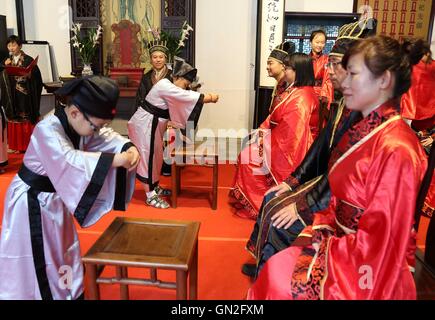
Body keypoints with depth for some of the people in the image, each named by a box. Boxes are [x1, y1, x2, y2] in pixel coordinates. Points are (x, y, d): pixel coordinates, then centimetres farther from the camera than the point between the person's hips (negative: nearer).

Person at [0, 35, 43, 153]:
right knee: (14, 121, 7)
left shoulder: (28, 60, -4)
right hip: (12, 96, 5)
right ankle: (16, 145, 14)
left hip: (26, 95, -4)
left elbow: (36, 77, -6)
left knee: (28, 121, -1)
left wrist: (28, 75, -24)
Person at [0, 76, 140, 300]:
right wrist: (117, 159, -47)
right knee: (34, 259, 5)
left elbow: (107, 138, -1)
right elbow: (71, 161, -46)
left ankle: (71, 291, 40)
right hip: (31, 201, -8)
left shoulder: (81, 124, -8)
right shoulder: (47, 130, -32)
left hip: (54, 197, 8)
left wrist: (129, 149, -22)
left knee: (62, 248, 22)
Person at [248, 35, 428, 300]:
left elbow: (379, 240, -21)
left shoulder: (395, 149, -23)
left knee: (279, 283, -11)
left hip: (365, 266, -7)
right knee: (274, 274, -3)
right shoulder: (361, 131, 4)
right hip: (341, 243, 7)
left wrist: (324, 247, -14)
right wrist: (320, 227, -4)